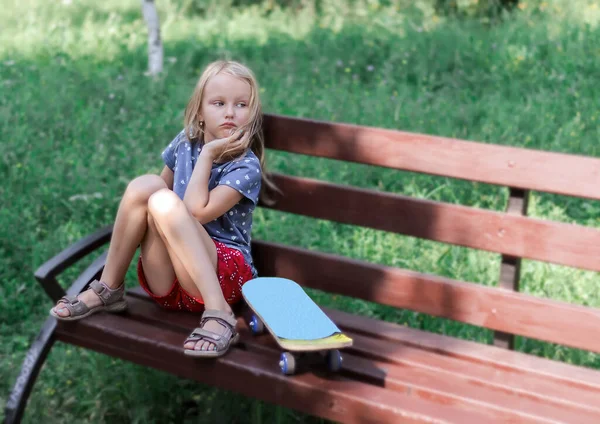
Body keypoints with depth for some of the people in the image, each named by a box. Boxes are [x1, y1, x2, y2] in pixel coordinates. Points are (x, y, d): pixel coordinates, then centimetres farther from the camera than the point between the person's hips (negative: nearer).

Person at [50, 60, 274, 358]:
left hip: (223, 272, -5)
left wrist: (208, 155, -15)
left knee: (164, 202, -29)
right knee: (144, 186, -17)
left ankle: (217, 312, -37)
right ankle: (108, 290, -9)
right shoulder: (185, 143, 8)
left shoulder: (246, 166, -9)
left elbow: (197, 212, -22)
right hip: (166, 280, 5)